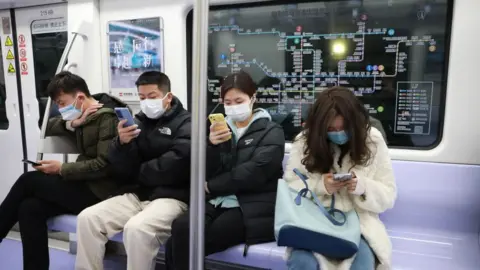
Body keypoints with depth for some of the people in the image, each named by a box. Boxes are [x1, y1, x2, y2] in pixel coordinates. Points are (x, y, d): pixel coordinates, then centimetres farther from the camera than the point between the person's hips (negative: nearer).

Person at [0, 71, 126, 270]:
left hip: (99, 191, -8)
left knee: (28, 180, -7)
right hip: (84, 184, 8)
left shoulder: (107, 118, -16)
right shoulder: (82, 114, 12)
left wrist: (61, 169, -15)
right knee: (29, 208, -11)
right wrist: (71, 124, -7)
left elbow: (104, 165, -22)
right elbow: (47, 127, 13)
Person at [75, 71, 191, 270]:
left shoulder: (185, 124, -1)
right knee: (87, 218, -11)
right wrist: (122, 144, -11)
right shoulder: (139, 122, 14)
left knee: (136, 228, -31)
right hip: (135, 195, 6)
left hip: (171, 197, -5)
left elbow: (173, 168, -15)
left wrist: (137, 173, -2)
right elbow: (122, 171, 8)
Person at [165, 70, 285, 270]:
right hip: (218, 203, 4)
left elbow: (253, 173, -12)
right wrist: (212, 146, -9)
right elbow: (206, 174, 9)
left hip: (251, 209, -4)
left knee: (183, 243, -23)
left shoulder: (271, 132, 2)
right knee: (180, 228, -26)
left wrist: (211, 187, -6)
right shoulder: (222, 128, 16)